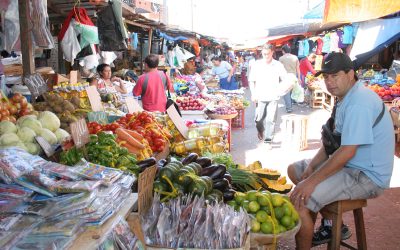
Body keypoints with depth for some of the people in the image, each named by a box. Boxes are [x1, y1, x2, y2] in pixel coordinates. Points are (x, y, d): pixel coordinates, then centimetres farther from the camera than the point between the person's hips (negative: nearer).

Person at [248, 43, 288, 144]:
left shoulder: (278, 65, 1)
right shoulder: (256, 64, 2)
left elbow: (285, 80, 7)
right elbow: (251, 80, 8)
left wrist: (279, 90, -11)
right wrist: (253, 93, -1)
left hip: (273, 97, -1)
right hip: (260, 97, 1)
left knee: (270, 120, -3)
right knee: (259, 119, 5)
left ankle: (268, 140, 7)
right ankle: (260, 131, 36)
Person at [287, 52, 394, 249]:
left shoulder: (359, 102, -23)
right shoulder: (345, 98, 11)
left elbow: (347, 152, -28)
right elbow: (331, 142, 13)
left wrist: (312, 181, -25)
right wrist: (311, 166, 0)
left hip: (366, 177, -11)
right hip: (349, 166, 11)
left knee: (297, 200, -24)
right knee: (294, 170, 18)